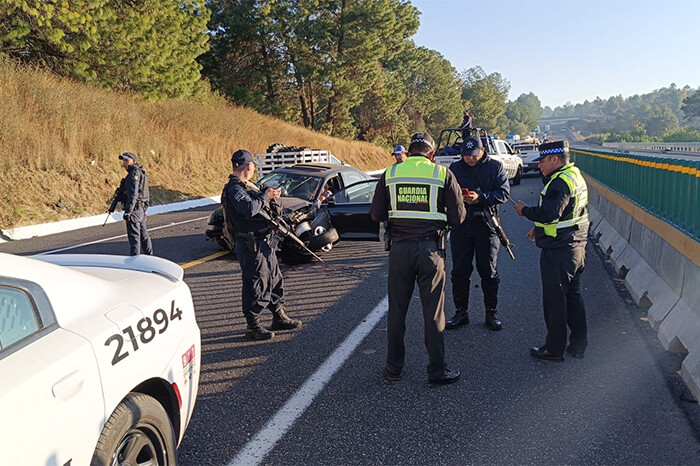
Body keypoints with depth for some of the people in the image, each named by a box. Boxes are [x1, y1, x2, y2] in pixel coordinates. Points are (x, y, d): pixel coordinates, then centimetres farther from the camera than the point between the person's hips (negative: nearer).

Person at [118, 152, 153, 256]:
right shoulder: (142, 173, 16)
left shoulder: (134, 173, -13)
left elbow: (133, 194, -22)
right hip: (141, 209, 10)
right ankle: (149, 257, 25)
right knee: (143, 235, 16)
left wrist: (127, 211, -23)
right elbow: (147, 194, 20)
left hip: (134, 209, -10)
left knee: (134, 236, -6)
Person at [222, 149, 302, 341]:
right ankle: (252, 326, 6)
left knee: (274, 279, 17)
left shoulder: (247, 186, 18)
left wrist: (272, 197, 2)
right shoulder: (234, 189, -14)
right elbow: (250, 209, -31)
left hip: (264, 244, 10)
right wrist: (266, 196, -16)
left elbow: (270, 211, 21)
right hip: (252, 245, -10)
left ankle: (279, 317, 30)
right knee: (255, 285, -4)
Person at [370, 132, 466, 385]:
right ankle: (437, 371, 14)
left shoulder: (390, 174, 2)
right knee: (433, 312, 7)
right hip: (431, 249, -1)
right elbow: (457, 217, -1)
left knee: (396, 309, 12)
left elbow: (376, 215, 5)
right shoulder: (443, 174, -2)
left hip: (400, 248, 2)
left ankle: (393, 367, 23)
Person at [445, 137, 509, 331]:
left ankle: (491, 312, 18)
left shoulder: (496, 167, 4)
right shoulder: (455, 168, 11)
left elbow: (503, 193, -6)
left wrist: (480, 198, -21)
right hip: (460, 224, 2)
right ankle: (461, 312, 18)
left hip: (486, 224, -2)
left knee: (489, 272, 5)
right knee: (460, 271, 6)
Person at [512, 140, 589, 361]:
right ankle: (579, 344, 27)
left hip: (558, 251, -10)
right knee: (573, 295, 17)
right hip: (575, 246, 10)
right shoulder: (575, 176, 14)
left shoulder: (560, 182, -20)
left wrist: (525, 210, -13)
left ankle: (554, 349, 11)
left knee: (555, 300, 1)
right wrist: (540, 229, 18)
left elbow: (549, 213, -29)